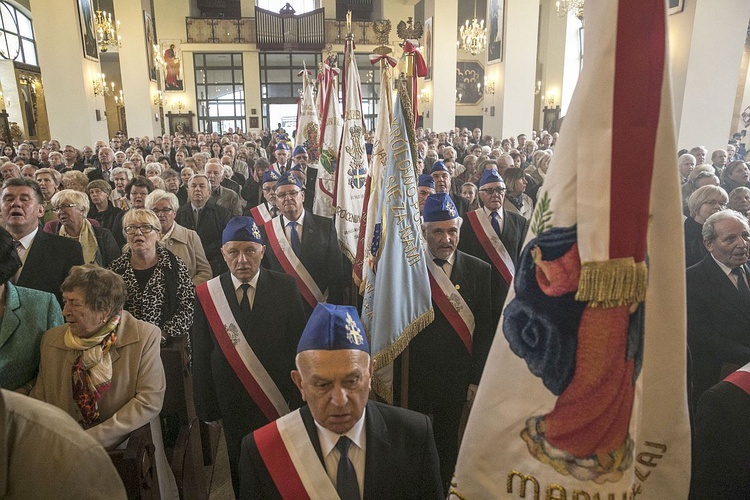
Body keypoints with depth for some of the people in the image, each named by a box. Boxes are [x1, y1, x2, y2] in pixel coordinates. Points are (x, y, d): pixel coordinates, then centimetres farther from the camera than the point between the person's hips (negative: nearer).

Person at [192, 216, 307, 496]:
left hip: (281, 400, 0)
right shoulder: (206, 294, -8)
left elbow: (299, 345, -6)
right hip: (234, 406, 0)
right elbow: (201, 356, -2)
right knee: (242, 472, 17)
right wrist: (207, 407, -1)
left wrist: (300, 396, -8)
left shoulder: (285, 287, -8)